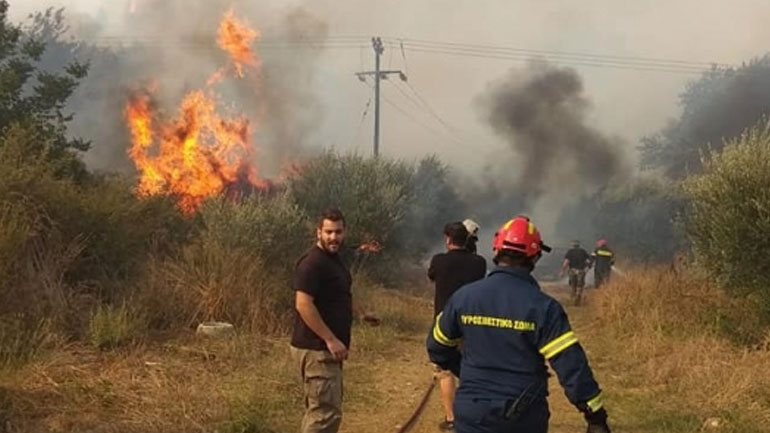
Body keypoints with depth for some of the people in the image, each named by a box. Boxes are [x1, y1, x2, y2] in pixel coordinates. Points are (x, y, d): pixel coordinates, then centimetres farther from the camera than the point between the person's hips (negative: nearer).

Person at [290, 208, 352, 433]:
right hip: (317, 349, -10)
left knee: (320, 409, 17)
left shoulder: (333, 259, 14)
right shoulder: (313, 262, -18)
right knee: (326, 412, -10)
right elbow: (303, 304, -25)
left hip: (327, 348, 10)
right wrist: (331, 340, -24)